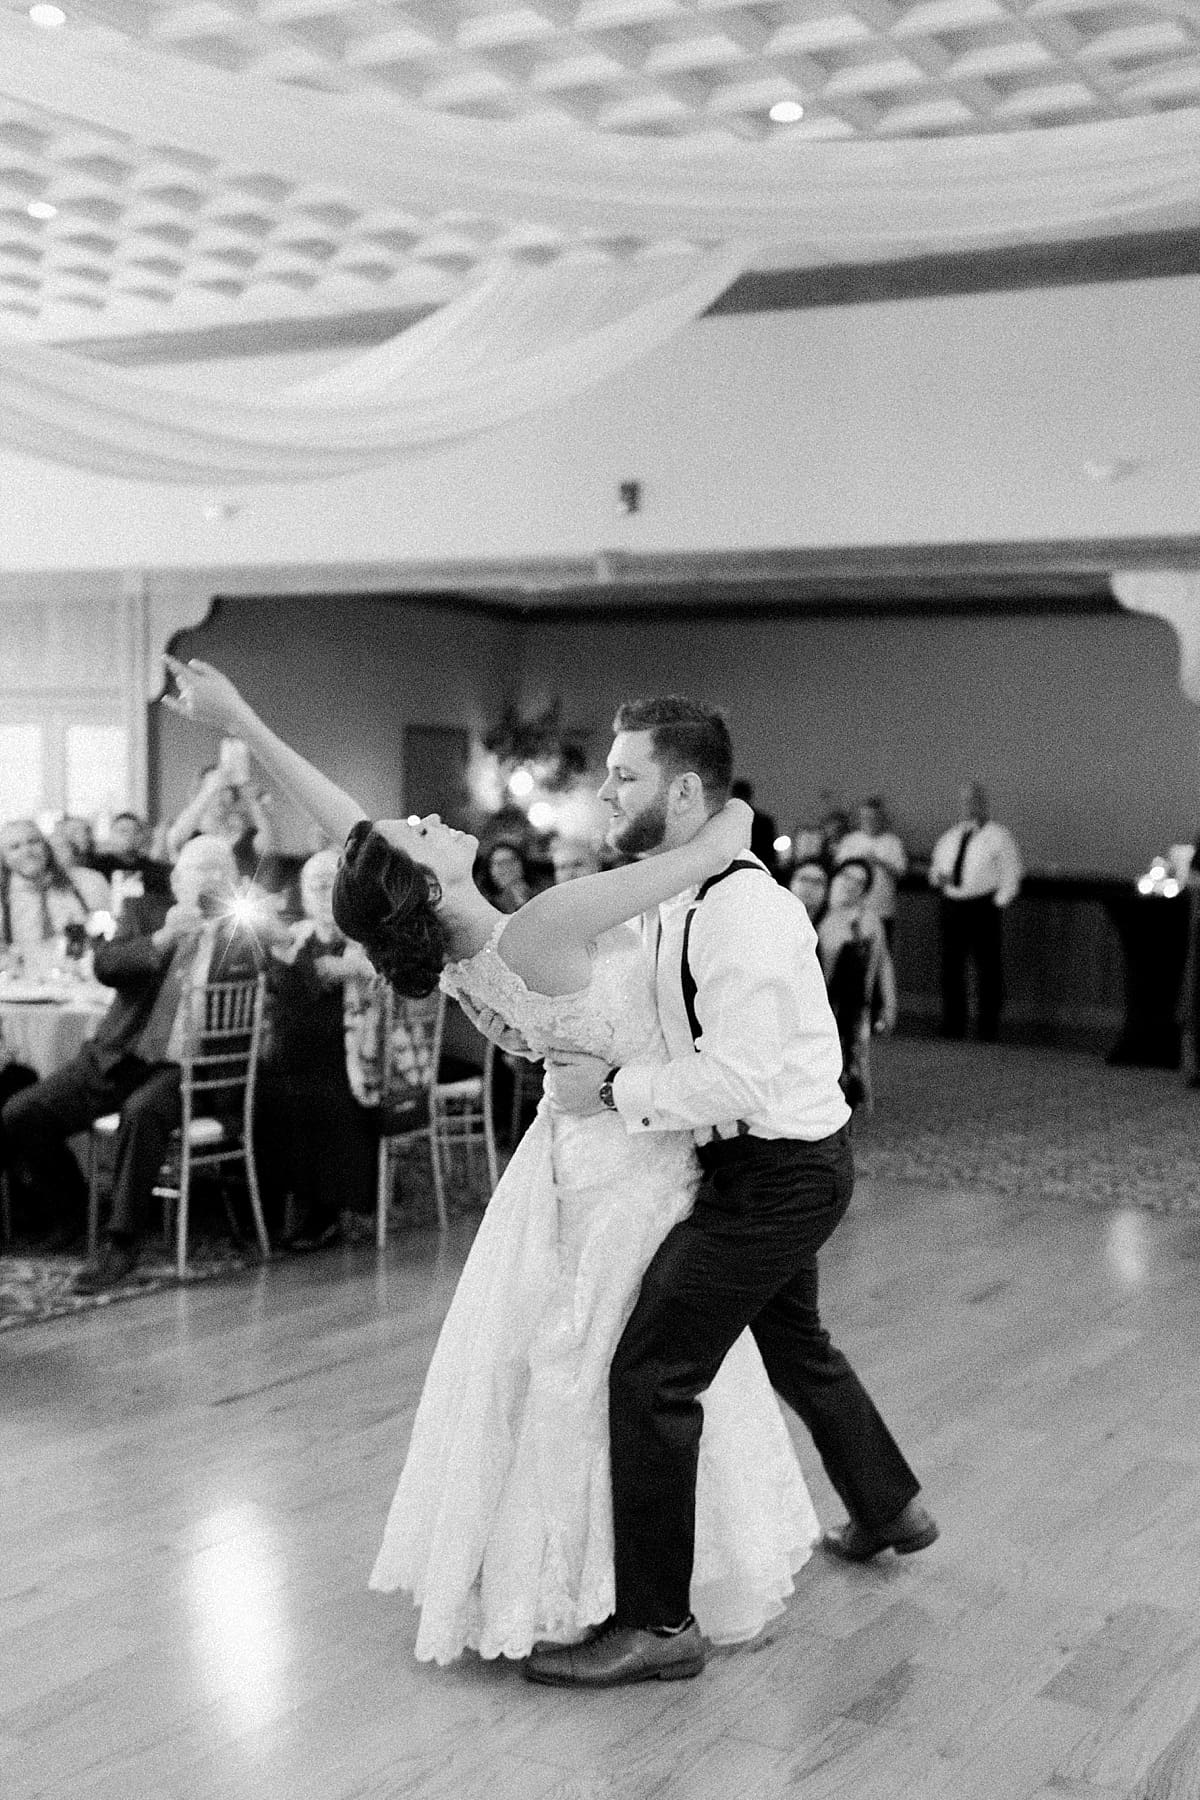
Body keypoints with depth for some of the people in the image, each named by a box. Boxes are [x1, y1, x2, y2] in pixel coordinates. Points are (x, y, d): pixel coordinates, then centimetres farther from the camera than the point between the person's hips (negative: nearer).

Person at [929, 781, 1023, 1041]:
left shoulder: (998, 836, 3)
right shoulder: (949, 838, 18)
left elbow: (1011, 874, 1)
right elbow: (935, 869, 24)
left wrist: (999, 902, -8)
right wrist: (938, 876, 1)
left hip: (984, 908, -5)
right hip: (952, 904, 5)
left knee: (988, 969, -4)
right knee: (951, 968, 3)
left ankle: (989, 1028, -2)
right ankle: (953, 1026, 8)